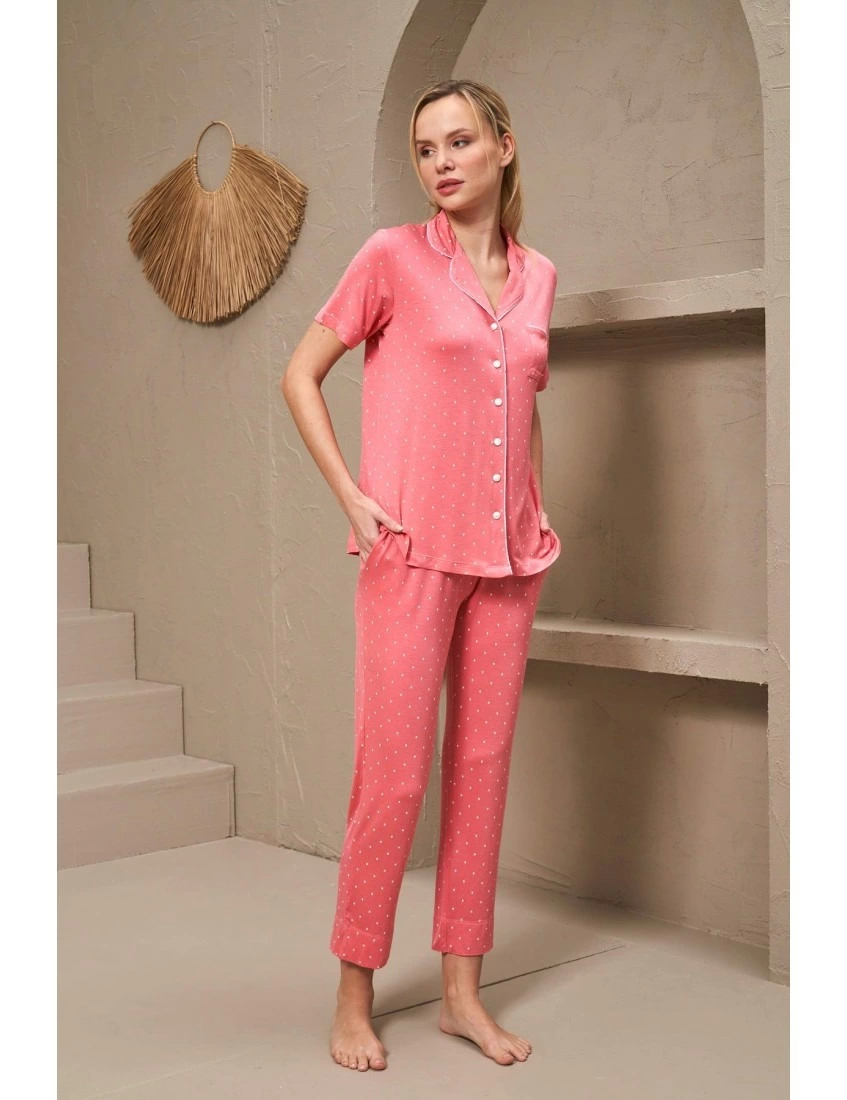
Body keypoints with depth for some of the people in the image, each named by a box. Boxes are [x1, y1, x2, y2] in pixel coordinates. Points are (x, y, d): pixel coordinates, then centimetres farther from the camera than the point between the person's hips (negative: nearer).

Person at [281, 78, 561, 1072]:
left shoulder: (537, 274, 10)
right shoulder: (393, 256, -3)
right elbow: (300, 375, 0)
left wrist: (537, 510, 11)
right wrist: (352, 497, -7)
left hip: (508, 554, 5)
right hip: (414, 549, -5)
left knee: (483, 764, 9)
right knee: (394, 773, -2)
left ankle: (462, 990, 21)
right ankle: (354, 997, 14)